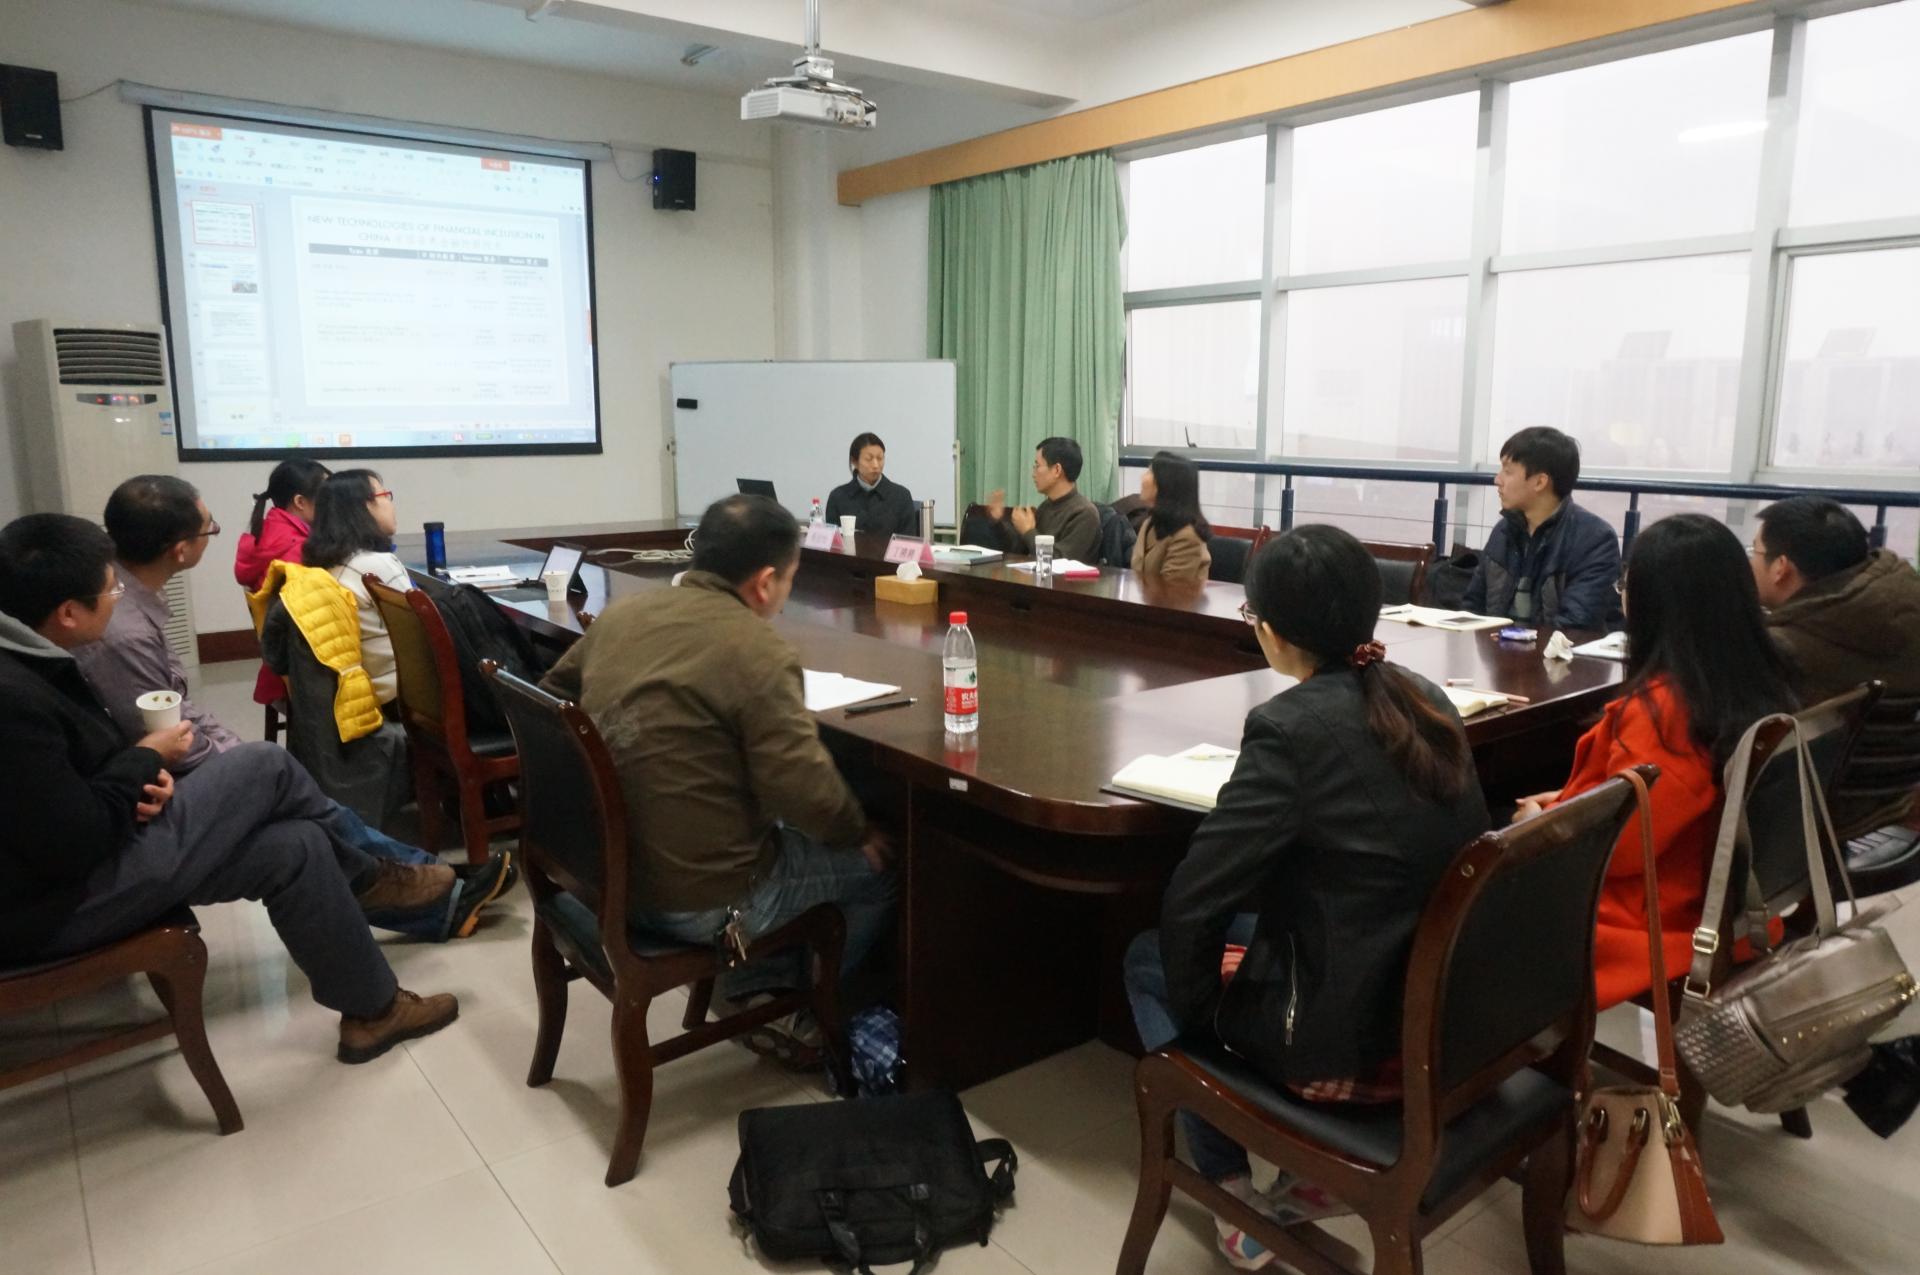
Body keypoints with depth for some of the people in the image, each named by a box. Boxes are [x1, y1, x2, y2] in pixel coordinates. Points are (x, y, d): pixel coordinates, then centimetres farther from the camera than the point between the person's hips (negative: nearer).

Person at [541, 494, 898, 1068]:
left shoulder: (622, 611, 2)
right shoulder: (757, 652, -22)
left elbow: (555, 693, 17)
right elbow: (804, 790, -25)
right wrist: (861, 832, -4)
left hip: (604, 866, 8)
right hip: (696, 898, -8)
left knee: (784, 828, 29)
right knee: (884, 864, 11)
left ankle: (754, 988, 25)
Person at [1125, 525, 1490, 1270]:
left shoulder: (1292, 726, -21)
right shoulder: (1427, 701, 2)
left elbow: (1192, 900, -21)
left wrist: (1195, 1003, 0)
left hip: (1353, 1042, -7)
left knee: (1151, 959, 18)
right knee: (1256, 929, 30)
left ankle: (1236, 1196, 24)